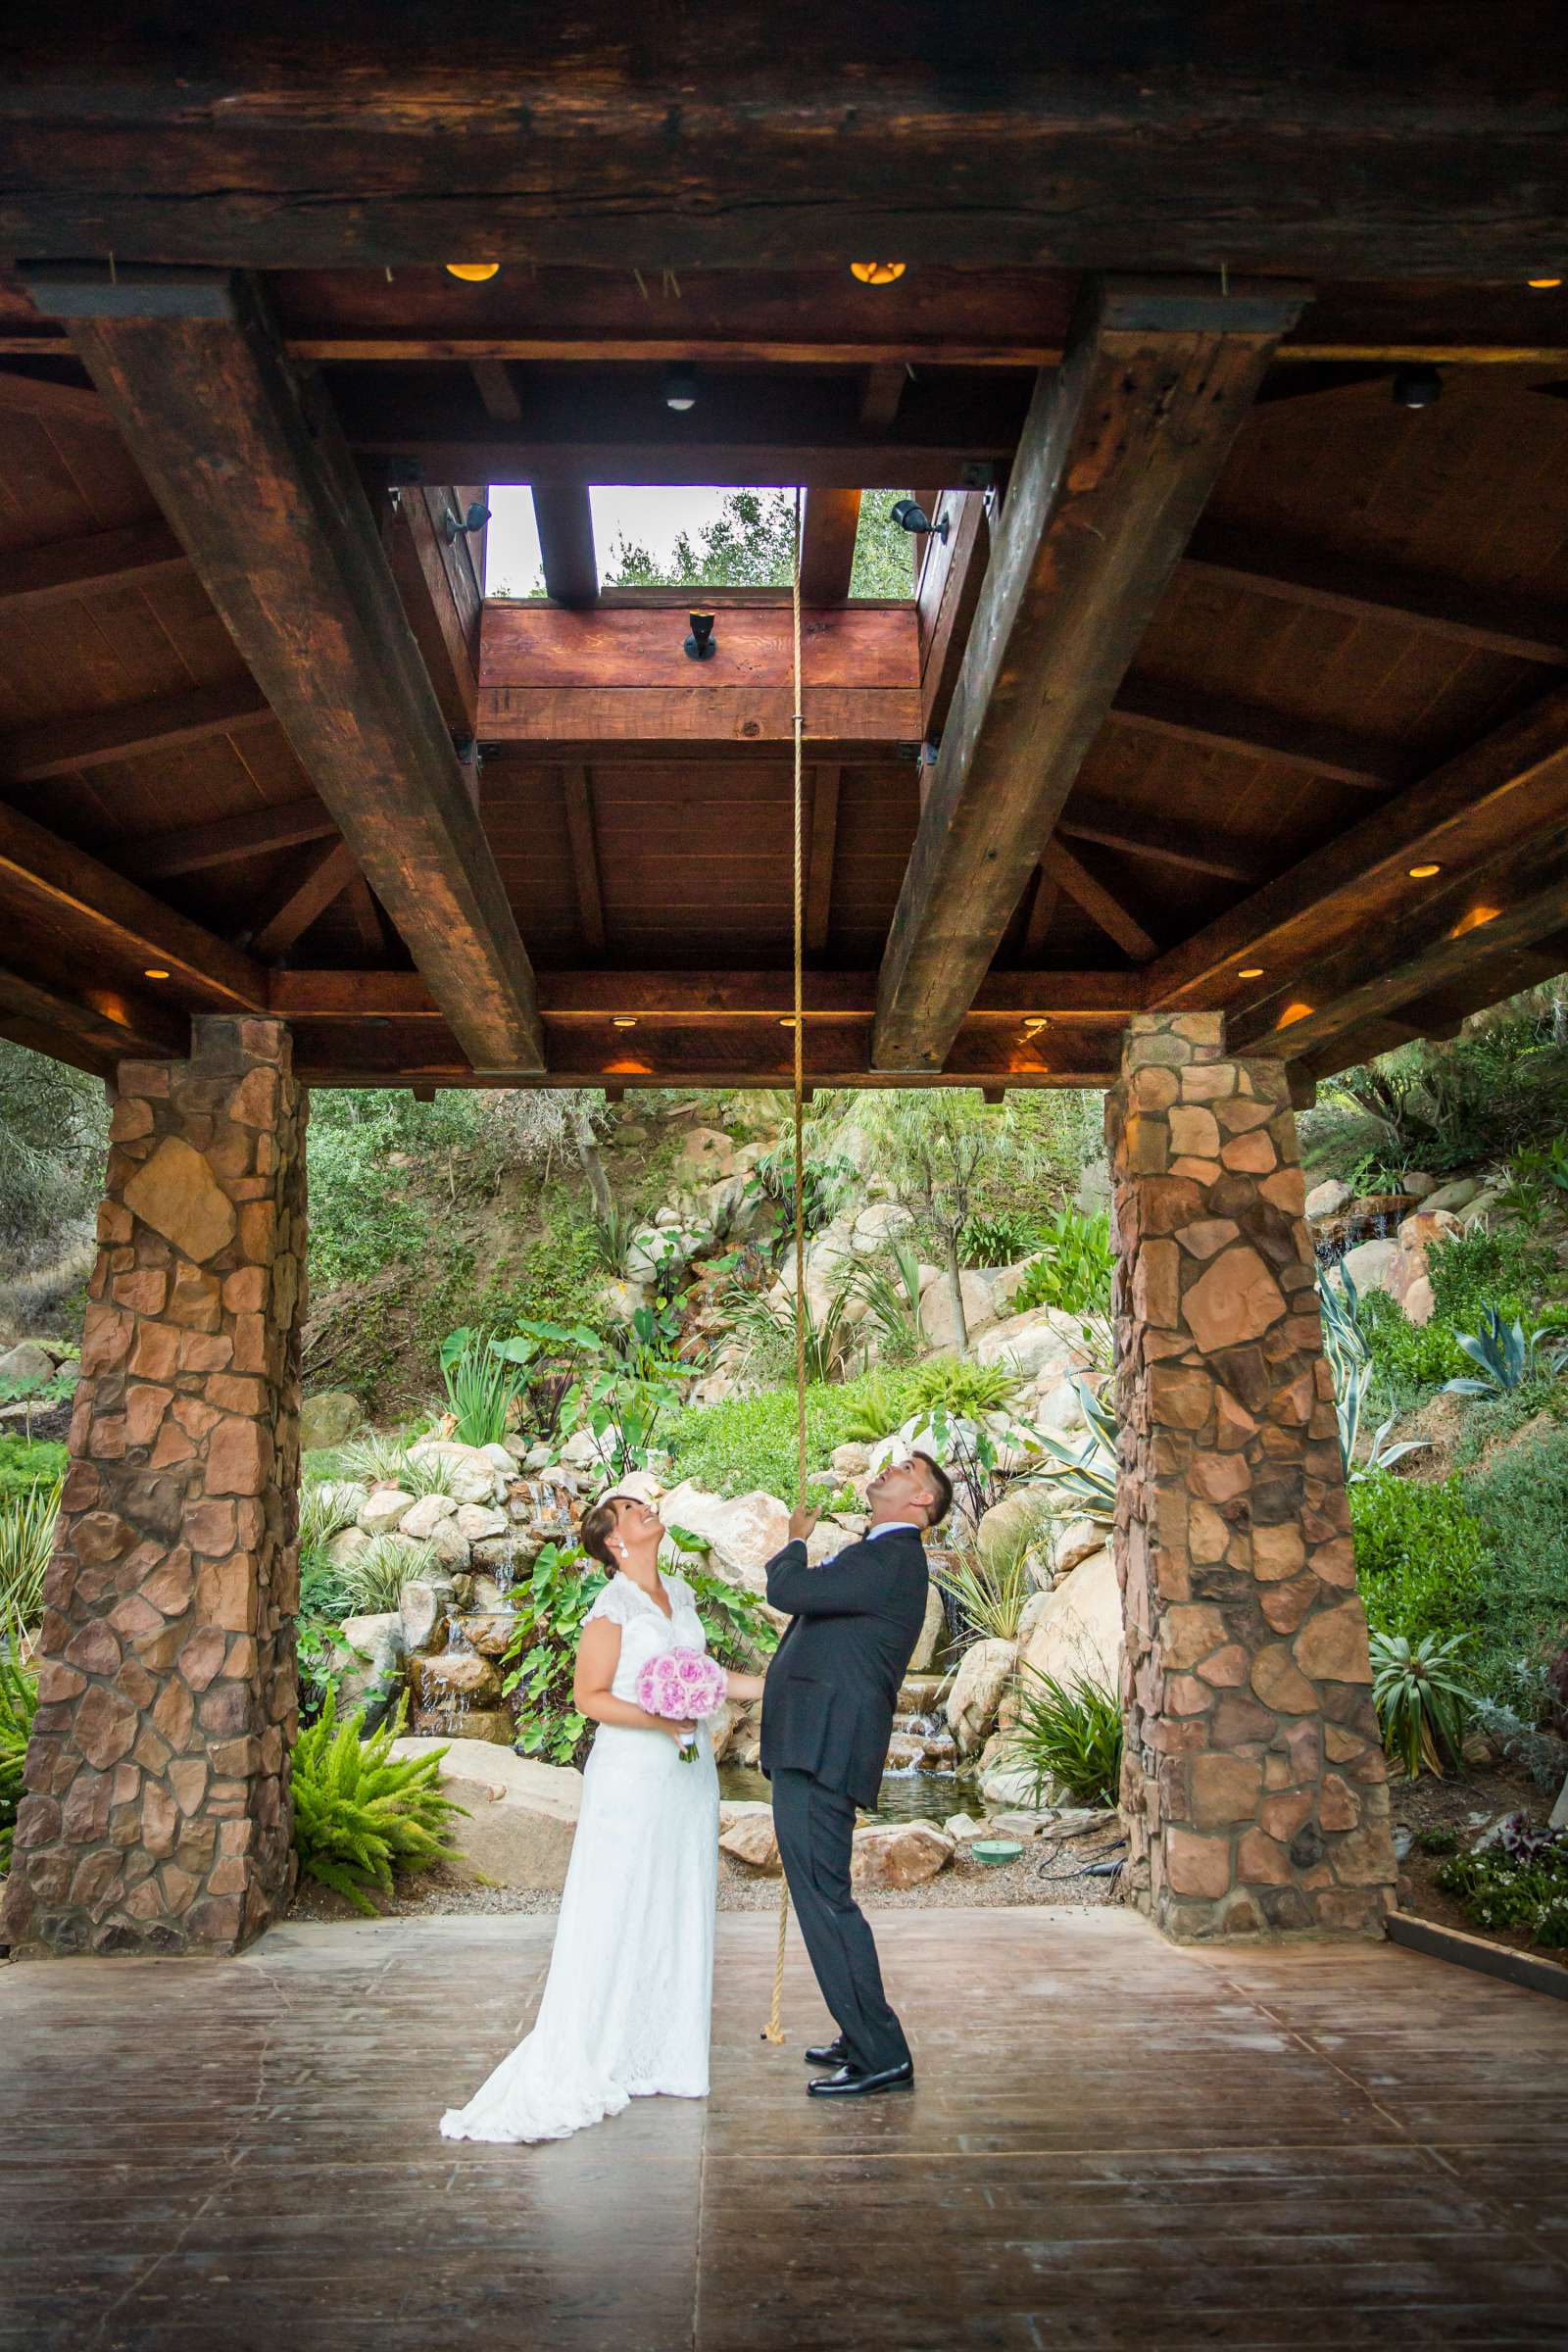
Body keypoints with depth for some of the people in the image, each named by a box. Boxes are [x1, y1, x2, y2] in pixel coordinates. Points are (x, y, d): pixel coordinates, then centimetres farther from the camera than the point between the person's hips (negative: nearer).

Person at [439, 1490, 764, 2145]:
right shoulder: (612, 1606, -12)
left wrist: (777, 1684, 16)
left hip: (687, 1770, 7)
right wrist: (655, 1720, -23)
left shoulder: (679, 1593, 9)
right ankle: (589, 2061, 11)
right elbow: (589, 1696, -12)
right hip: (633, 1772, -7)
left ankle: (660, 2055, 23)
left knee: (678, 1912, 11)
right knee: (617, 1914, -1)